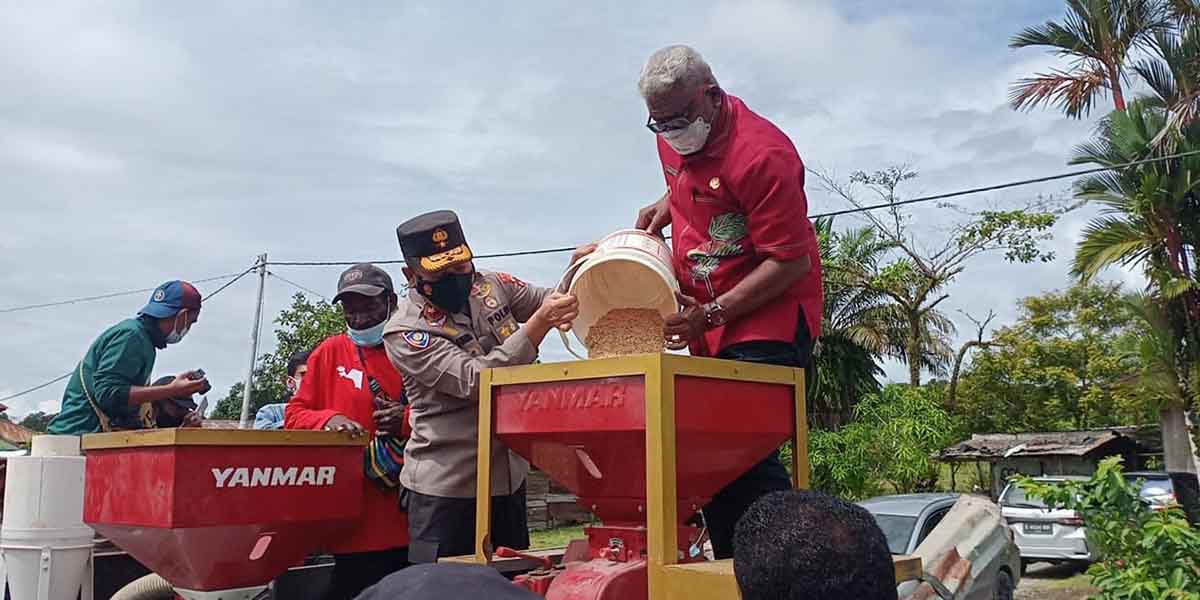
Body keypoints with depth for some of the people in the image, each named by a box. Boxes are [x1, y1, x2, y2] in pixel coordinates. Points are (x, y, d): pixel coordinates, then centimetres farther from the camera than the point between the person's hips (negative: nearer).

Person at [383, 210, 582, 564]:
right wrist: (540, 322, -31)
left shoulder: (492, 287, 2)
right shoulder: (404, 333, -15)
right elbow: (475, 380, -25)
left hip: (509, 478, 6)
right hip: (444, 489, -5)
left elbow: (554, 302, 12)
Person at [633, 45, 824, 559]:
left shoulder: (759, 154, -19)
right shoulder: (673, 140, 6)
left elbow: (791, 263, -19)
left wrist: (711, 314, -19)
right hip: (707, 325, 8)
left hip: (768, 319, -8)